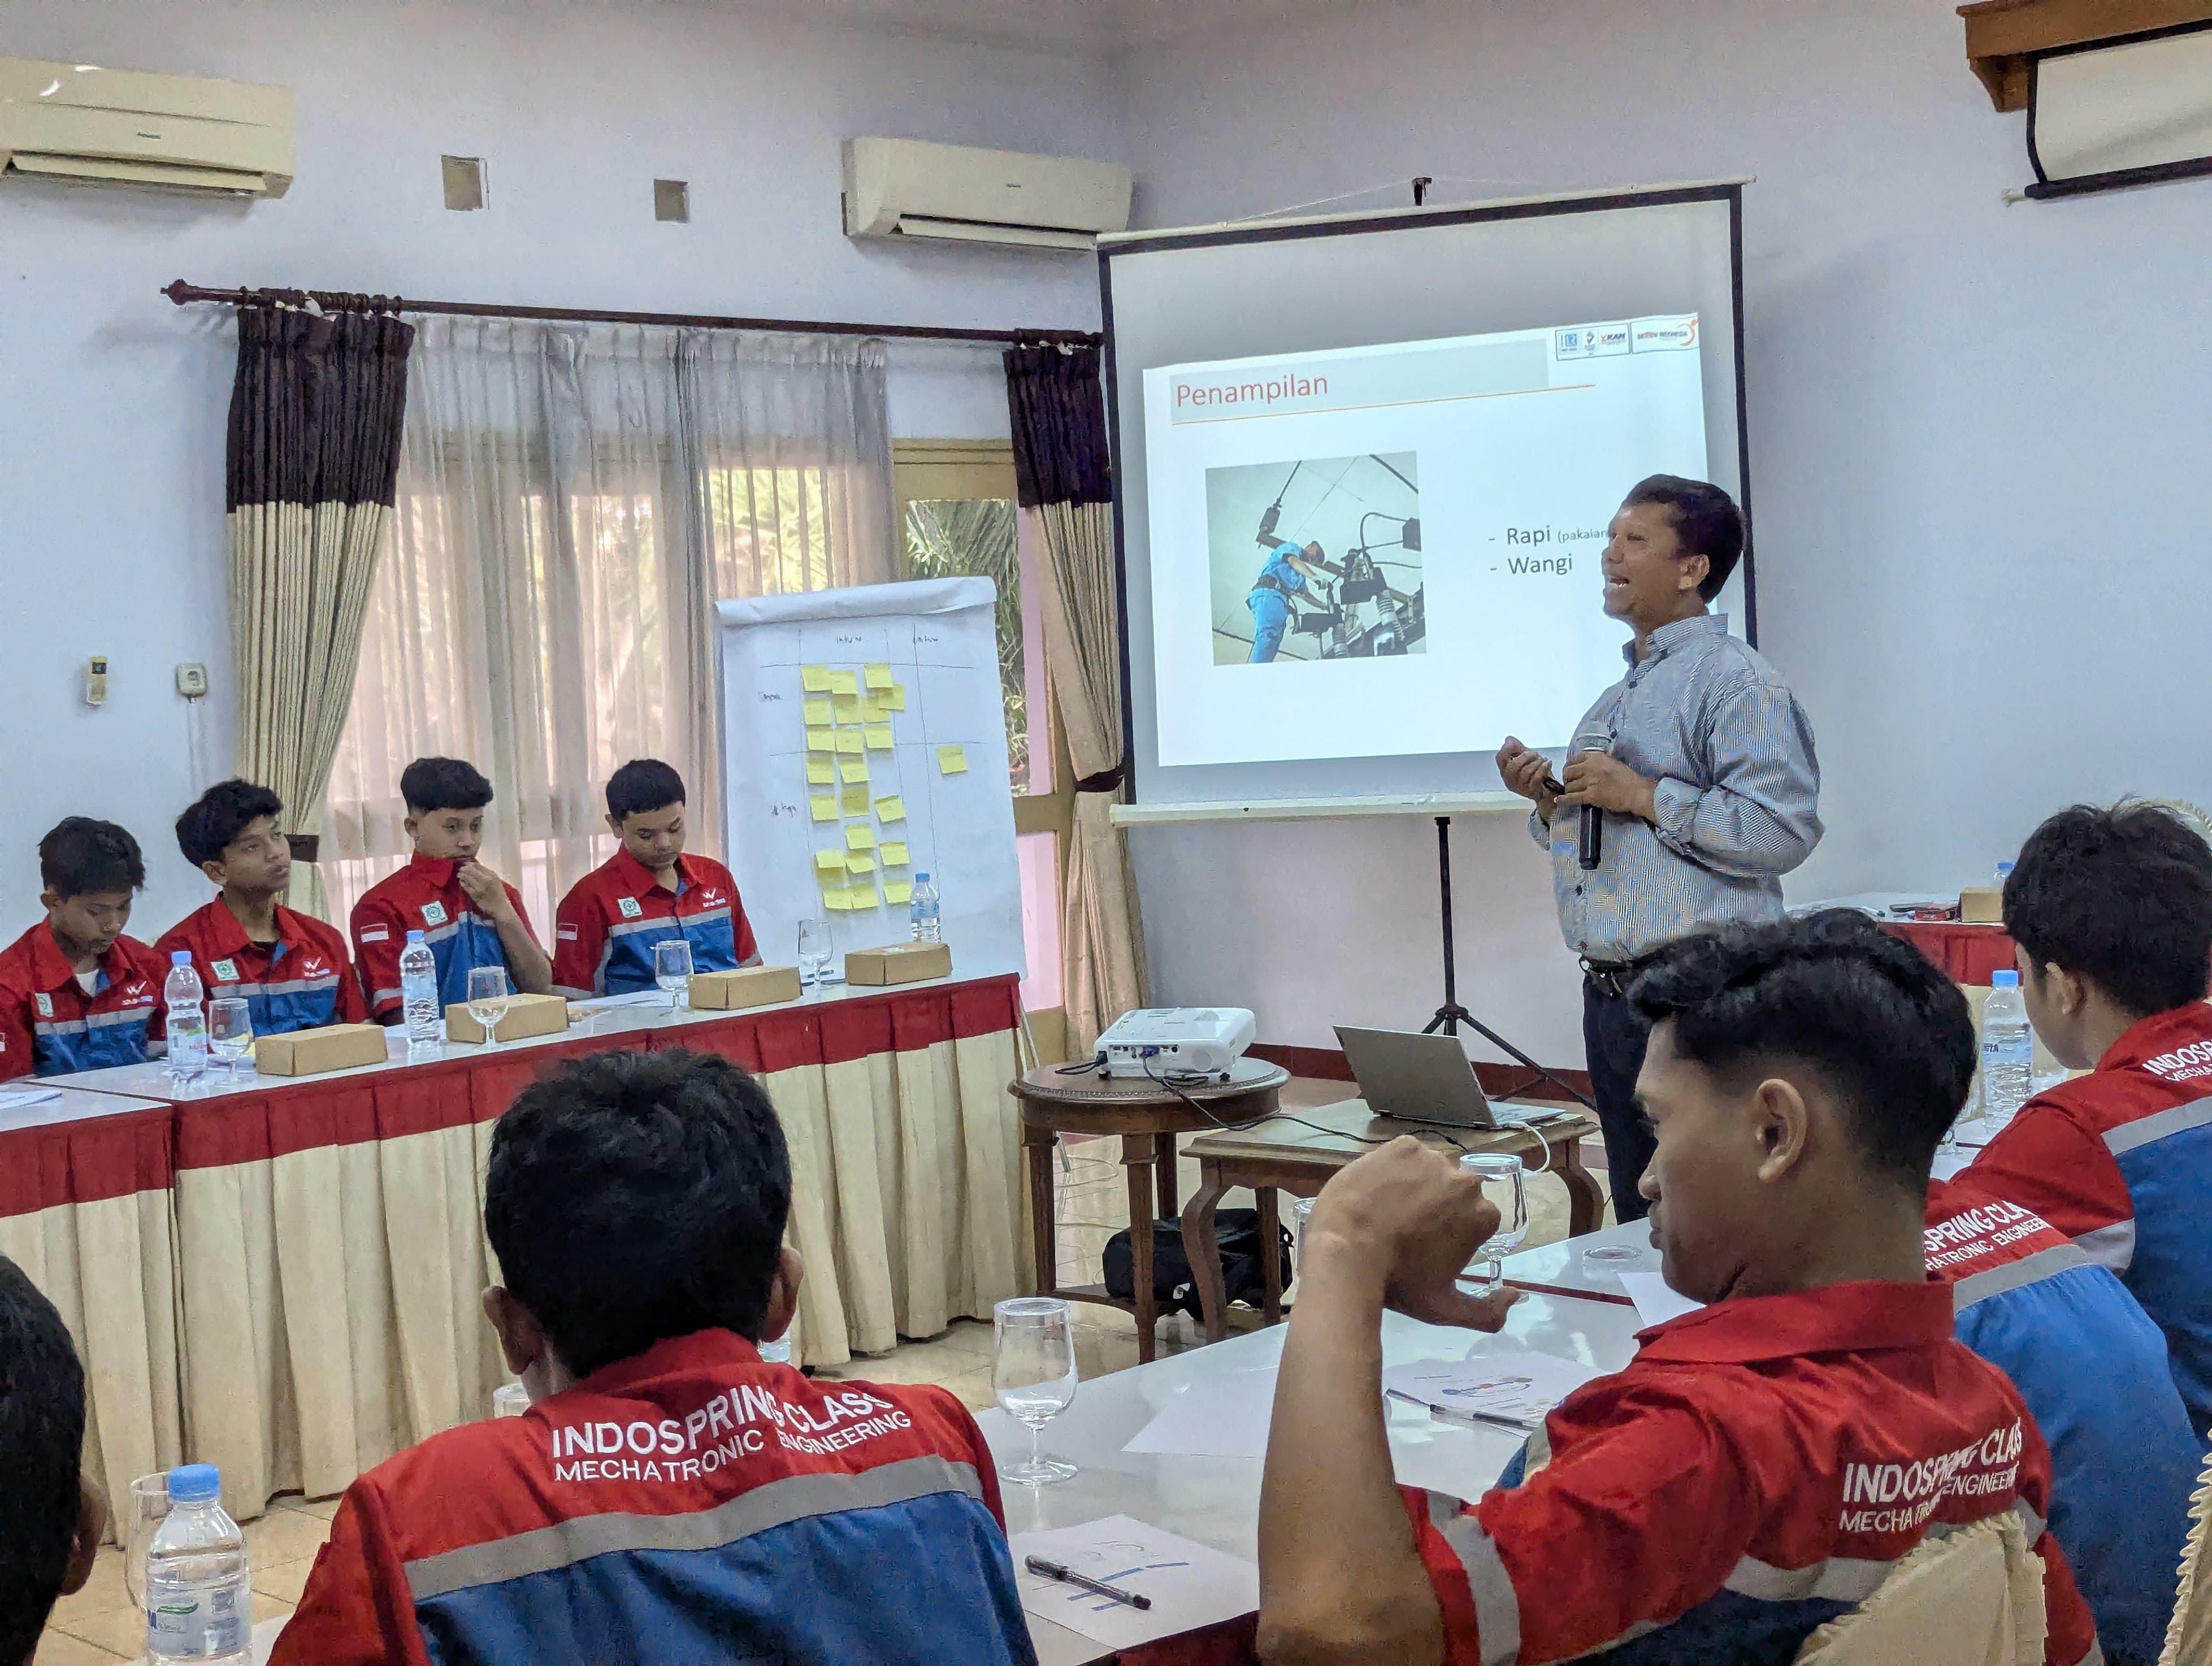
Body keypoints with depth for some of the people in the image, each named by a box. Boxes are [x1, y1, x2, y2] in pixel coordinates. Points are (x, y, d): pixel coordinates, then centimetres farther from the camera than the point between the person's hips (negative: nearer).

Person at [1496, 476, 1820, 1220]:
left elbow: (1782, 831, -21)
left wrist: (1645, 796, -18)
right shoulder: (1618, 694, 21)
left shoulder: (1736, 680, -9)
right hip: (1609, 990, 9)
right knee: (1639, 1222, 14)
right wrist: (1549, 801, 10)